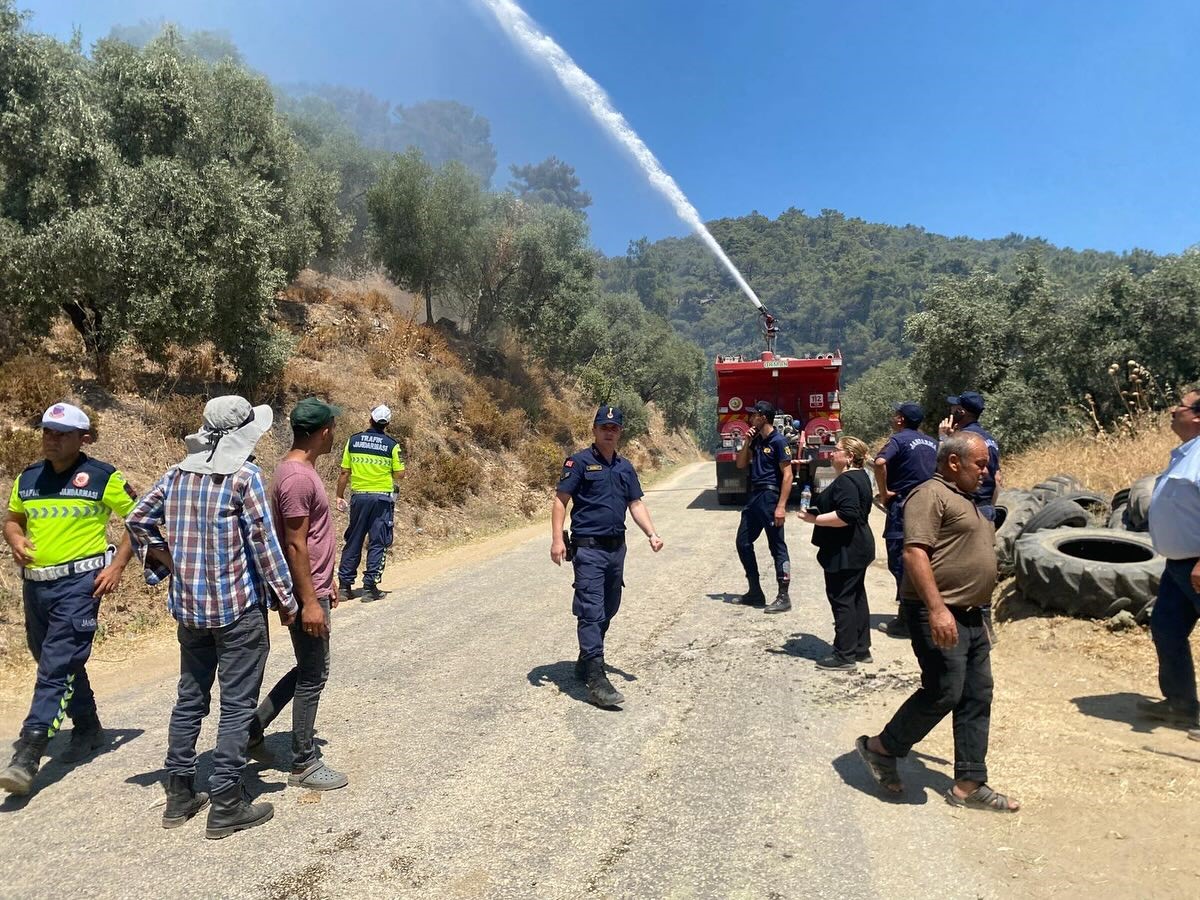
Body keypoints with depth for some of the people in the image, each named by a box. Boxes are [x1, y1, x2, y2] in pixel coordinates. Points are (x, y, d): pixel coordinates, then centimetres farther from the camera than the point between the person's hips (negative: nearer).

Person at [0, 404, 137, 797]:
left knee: (56, 667, -10)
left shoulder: (102, 477, -7)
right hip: (35, 583, 7)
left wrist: (117, 565, -9)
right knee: (61, 663, 18)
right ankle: (88, 729, 35)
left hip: (78, 583, -6)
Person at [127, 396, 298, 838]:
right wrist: (286, 599, -8)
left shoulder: (178, 473, 5)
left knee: (190, 698, 18)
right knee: (237, 705, 3)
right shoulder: (244, 475, -14)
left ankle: (179, 795, 28)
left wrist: (168, 559, 15)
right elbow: (264, 542, -15)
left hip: (189, 606, 7)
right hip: (239, 607, -7)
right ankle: (226, 806, 10)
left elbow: (136, 520, 11)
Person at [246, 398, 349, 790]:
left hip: (313, 587, 10)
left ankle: (253, 728, 29)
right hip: (307, 594, -10)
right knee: (313, 676, 2)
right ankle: (304, 764, 15)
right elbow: (294, 545, -22)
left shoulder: (300, 469, 11)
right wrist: (309, 600, -21)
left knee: (309, 669, 20)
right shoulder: (297, 477, -21)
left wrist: (326, 582, 22)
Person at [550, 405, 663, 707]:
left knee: (608, 611, 15)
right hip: (588, 549, -7)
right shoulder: (580, 462, -5)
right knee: (591, 612, -10)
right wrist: (557, 539, -18)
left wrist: (651, 534, 1)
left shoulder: (625, 467, 14)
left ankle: (585, 663, 32)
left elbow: (636, 504, 15)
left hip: (617, 547, 7)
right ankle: (596, 680, -10)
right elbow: (560, 501, -8)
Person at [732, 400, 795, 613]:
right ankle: (755, 592, 22)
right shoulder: (756, 440, 13)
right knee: (742, 542, 12)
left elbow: (787, 474, -15)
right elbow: (741, 464, 15)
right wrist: (747, 442, 1)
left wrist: (781, 506, -21)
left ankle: (783, 598, 5)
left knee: (777, 547, -3)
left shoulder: (778, 441, -11)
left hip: (770, 496, -9)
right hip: (754, 496, 9)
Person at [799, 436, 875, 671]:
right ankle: (861, 649, 26)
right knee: (856, 597, 17)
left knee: (841, 599, -4)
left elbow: (846, 515, -30)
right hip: (858, 548, 11)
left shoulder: (846, 480, -20)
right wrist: (818, 510, 18)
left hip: (845, 552, -11)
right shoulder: (860, 476, 13)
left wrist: (814, 519, -22)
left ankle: (844, 656, 3)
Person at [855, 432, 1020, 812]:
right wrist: (937, 609, -29)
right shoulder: (930, 495, -11)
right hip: (938, 615, -10)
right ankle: (880, 747, 9)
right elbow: (914, 553, -22)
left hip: (970, 616, 10)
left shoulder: (964, 500, 21)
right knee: (943, 693, -10)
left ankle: (969, 785, 19)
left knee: (977, 699, 10)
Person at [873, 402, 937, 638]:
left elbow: (880, 462, -27)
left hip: (902, 506, -7)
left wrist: (884, 492, -16)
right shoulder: (932, 443, 13)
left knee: (900, 562, -3)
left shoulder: (899, 439, -9)